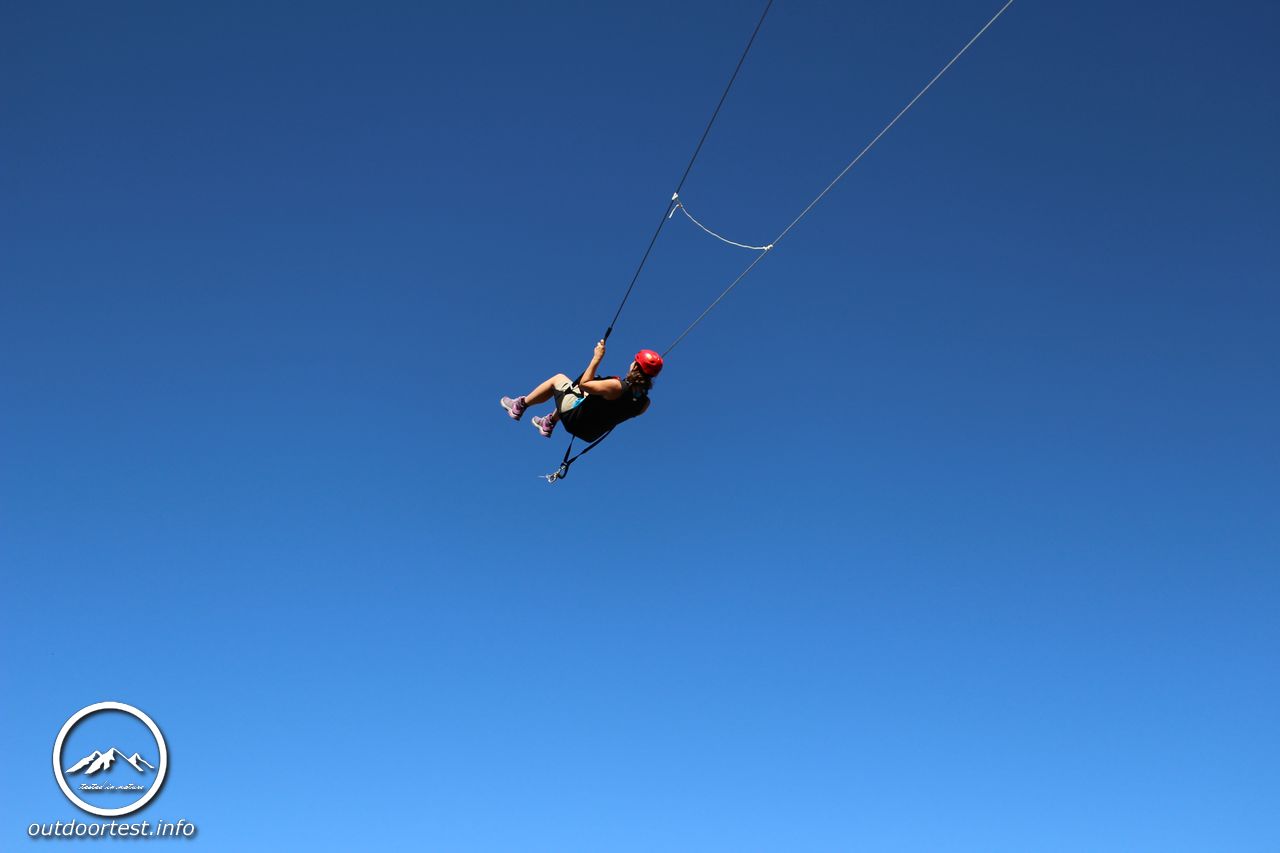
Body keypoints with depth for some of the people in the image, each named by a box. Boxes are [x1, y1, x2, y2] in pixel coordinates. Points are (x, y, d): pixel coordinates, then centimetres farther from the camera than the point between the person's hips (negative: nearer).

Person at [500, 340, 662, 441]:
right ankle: (549, 424, 47)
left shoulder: (616, 386, -34)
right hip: (593, 433, 6)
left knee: (558, 378, 15)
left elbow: (584, 383, -22)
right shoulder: (644, 402, -16)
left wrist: (597, 358, -20)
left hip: (576, 420, -6)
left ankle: (519, 406, 28)